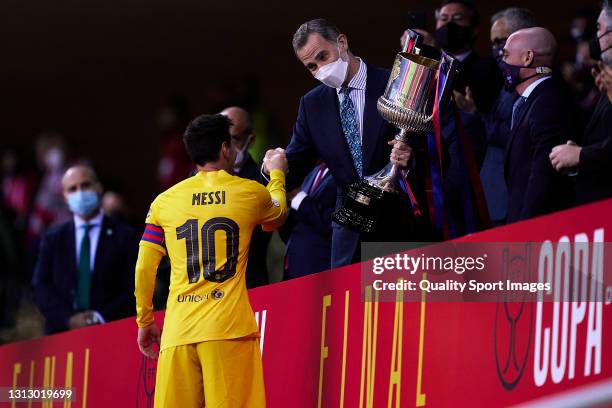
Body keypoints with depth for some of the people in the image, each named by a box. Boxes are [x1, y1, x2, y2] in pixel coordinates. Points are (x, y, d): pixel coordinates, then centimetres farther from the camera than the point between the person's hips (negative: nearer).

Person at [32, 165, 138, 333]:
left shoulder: (125, 236, 8)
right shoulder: (52, 239, 15)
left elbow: (135, 290, 2)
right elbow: (41, 288, 7)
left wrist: (102, 316, -10)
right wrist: (69, 319, -8)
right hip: (61, 333, 1)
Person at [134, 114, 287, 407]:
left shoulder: (164, 202, 10)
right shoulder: (251, 193, 7)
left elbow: (144, 268, 9)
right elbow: (277, 216, 32)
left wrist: (145, 321, 21)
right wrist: (277, 174, 50)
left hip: (178, 329, 2)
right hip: (229, 328, -2)